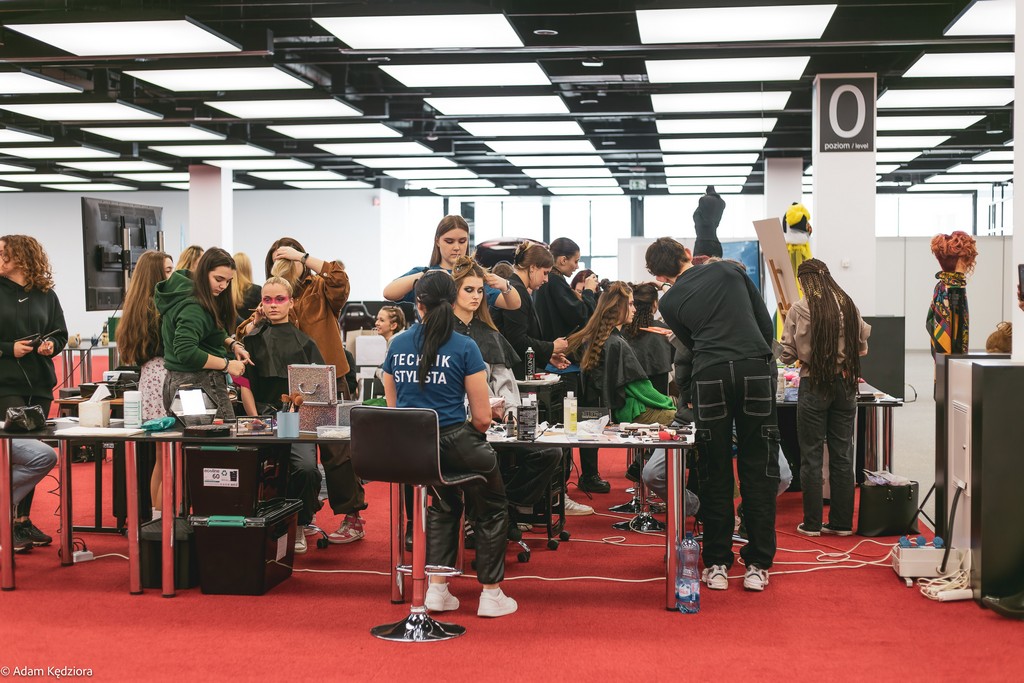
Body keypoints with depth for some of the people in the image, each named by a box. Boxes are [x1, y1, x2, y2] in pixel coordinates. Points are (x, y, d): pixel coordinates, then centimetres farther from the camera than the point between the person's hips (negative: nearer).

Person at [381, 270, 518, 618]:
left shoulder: (397, 345, 4)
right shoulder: (465, 348, -8)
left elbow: (394, 407, 13)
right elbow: (482, 417, -8)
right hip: (453, 445, -4)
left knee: (444, 504, 31)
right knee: (492, 508, 21)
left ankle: (437, 587, 24)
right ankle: (491, 594, 21)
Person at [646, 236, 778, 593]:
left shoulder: (670, 301, 13)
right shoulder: (730, 270, 15)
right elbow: (766, 322, 15)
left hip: (710, 377, 0)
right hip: (755, 370, 1)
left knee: (714, 473, 9)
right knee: (758, 470, 6)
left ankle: (717, 565, 11)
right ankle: (757, 566, 8)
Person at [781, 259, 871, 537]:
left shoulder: (800, 309, -10)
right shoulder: (848, 306, 1)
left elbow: (788, 355, -7)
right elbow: (862, 345, 9)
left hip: (814, 384, -4)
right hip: (845, 383, 4)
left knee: (812, 456, 4)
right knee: (842, 454, 10)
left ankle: (812, 523, 8)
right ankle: (842, 522, 15)